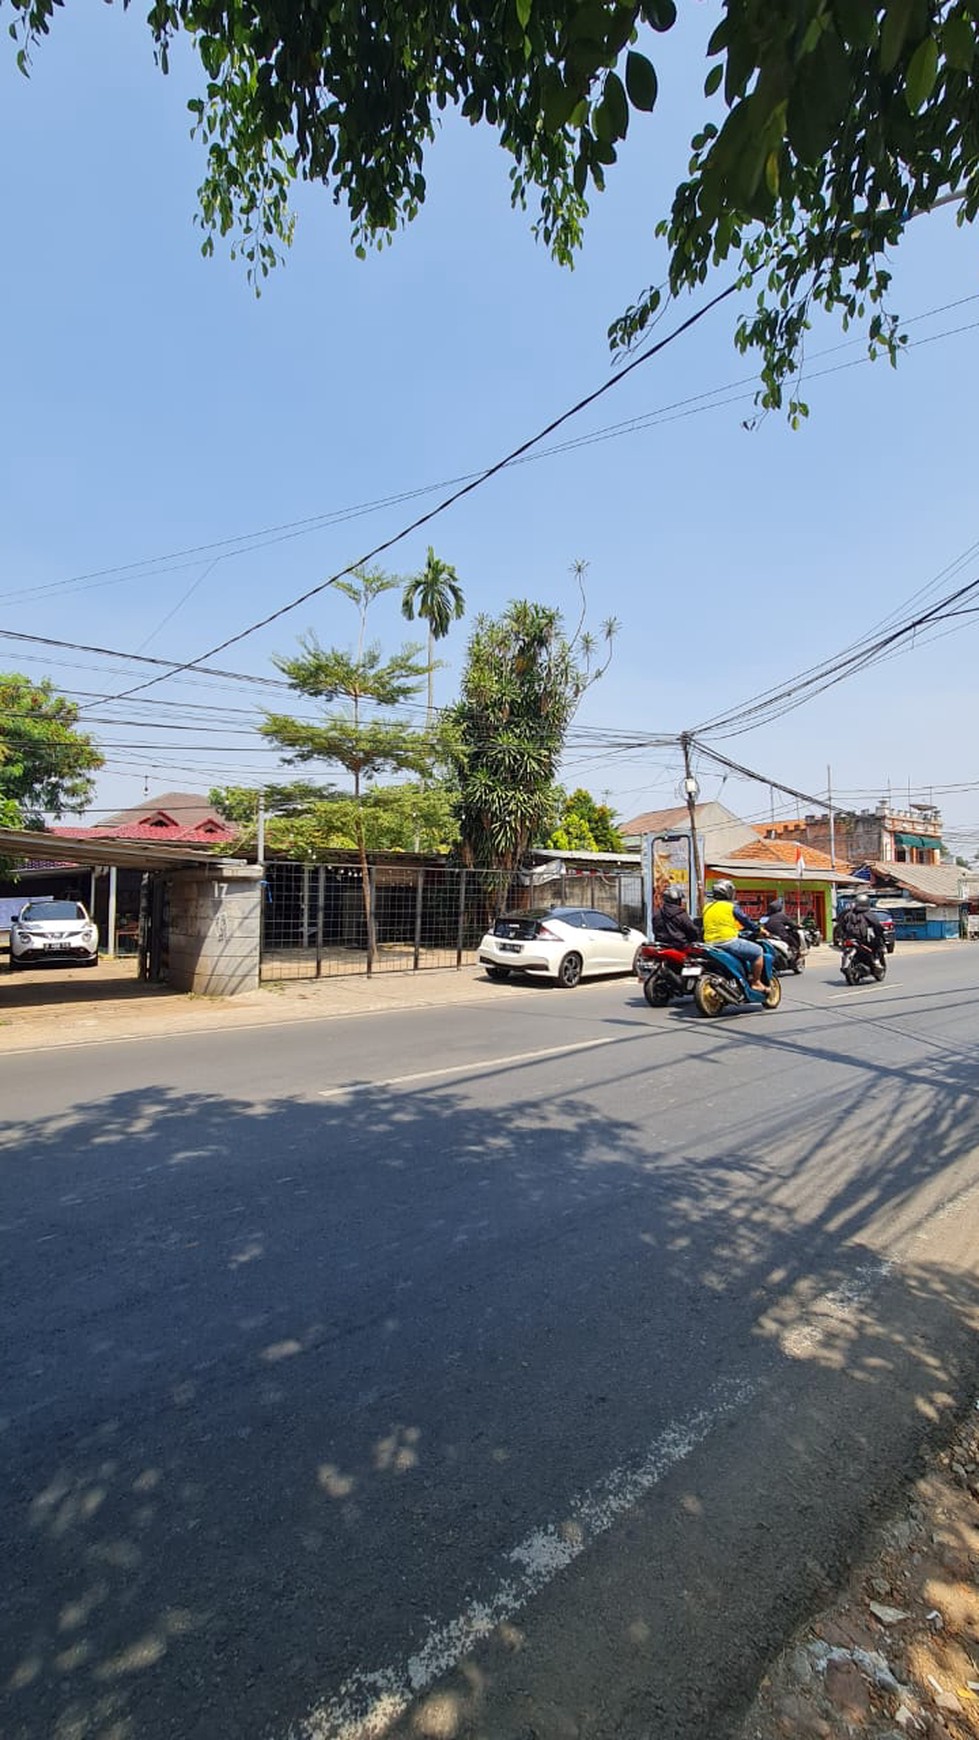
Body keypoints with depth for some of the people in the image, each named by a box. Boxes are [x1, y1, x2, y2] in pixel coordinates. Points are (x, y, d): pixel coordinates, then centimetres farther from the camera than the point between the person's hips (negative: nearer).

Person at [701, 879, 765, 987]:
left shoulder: (707, 907, 14)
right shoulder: (731, 906, -5)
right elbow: (746, 921, 2)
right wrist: (759, 930, 18)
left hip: (710, 943, 8)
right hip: (728, 941, -8)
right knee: (758, 951, 6)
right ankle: (756, 982, 8)